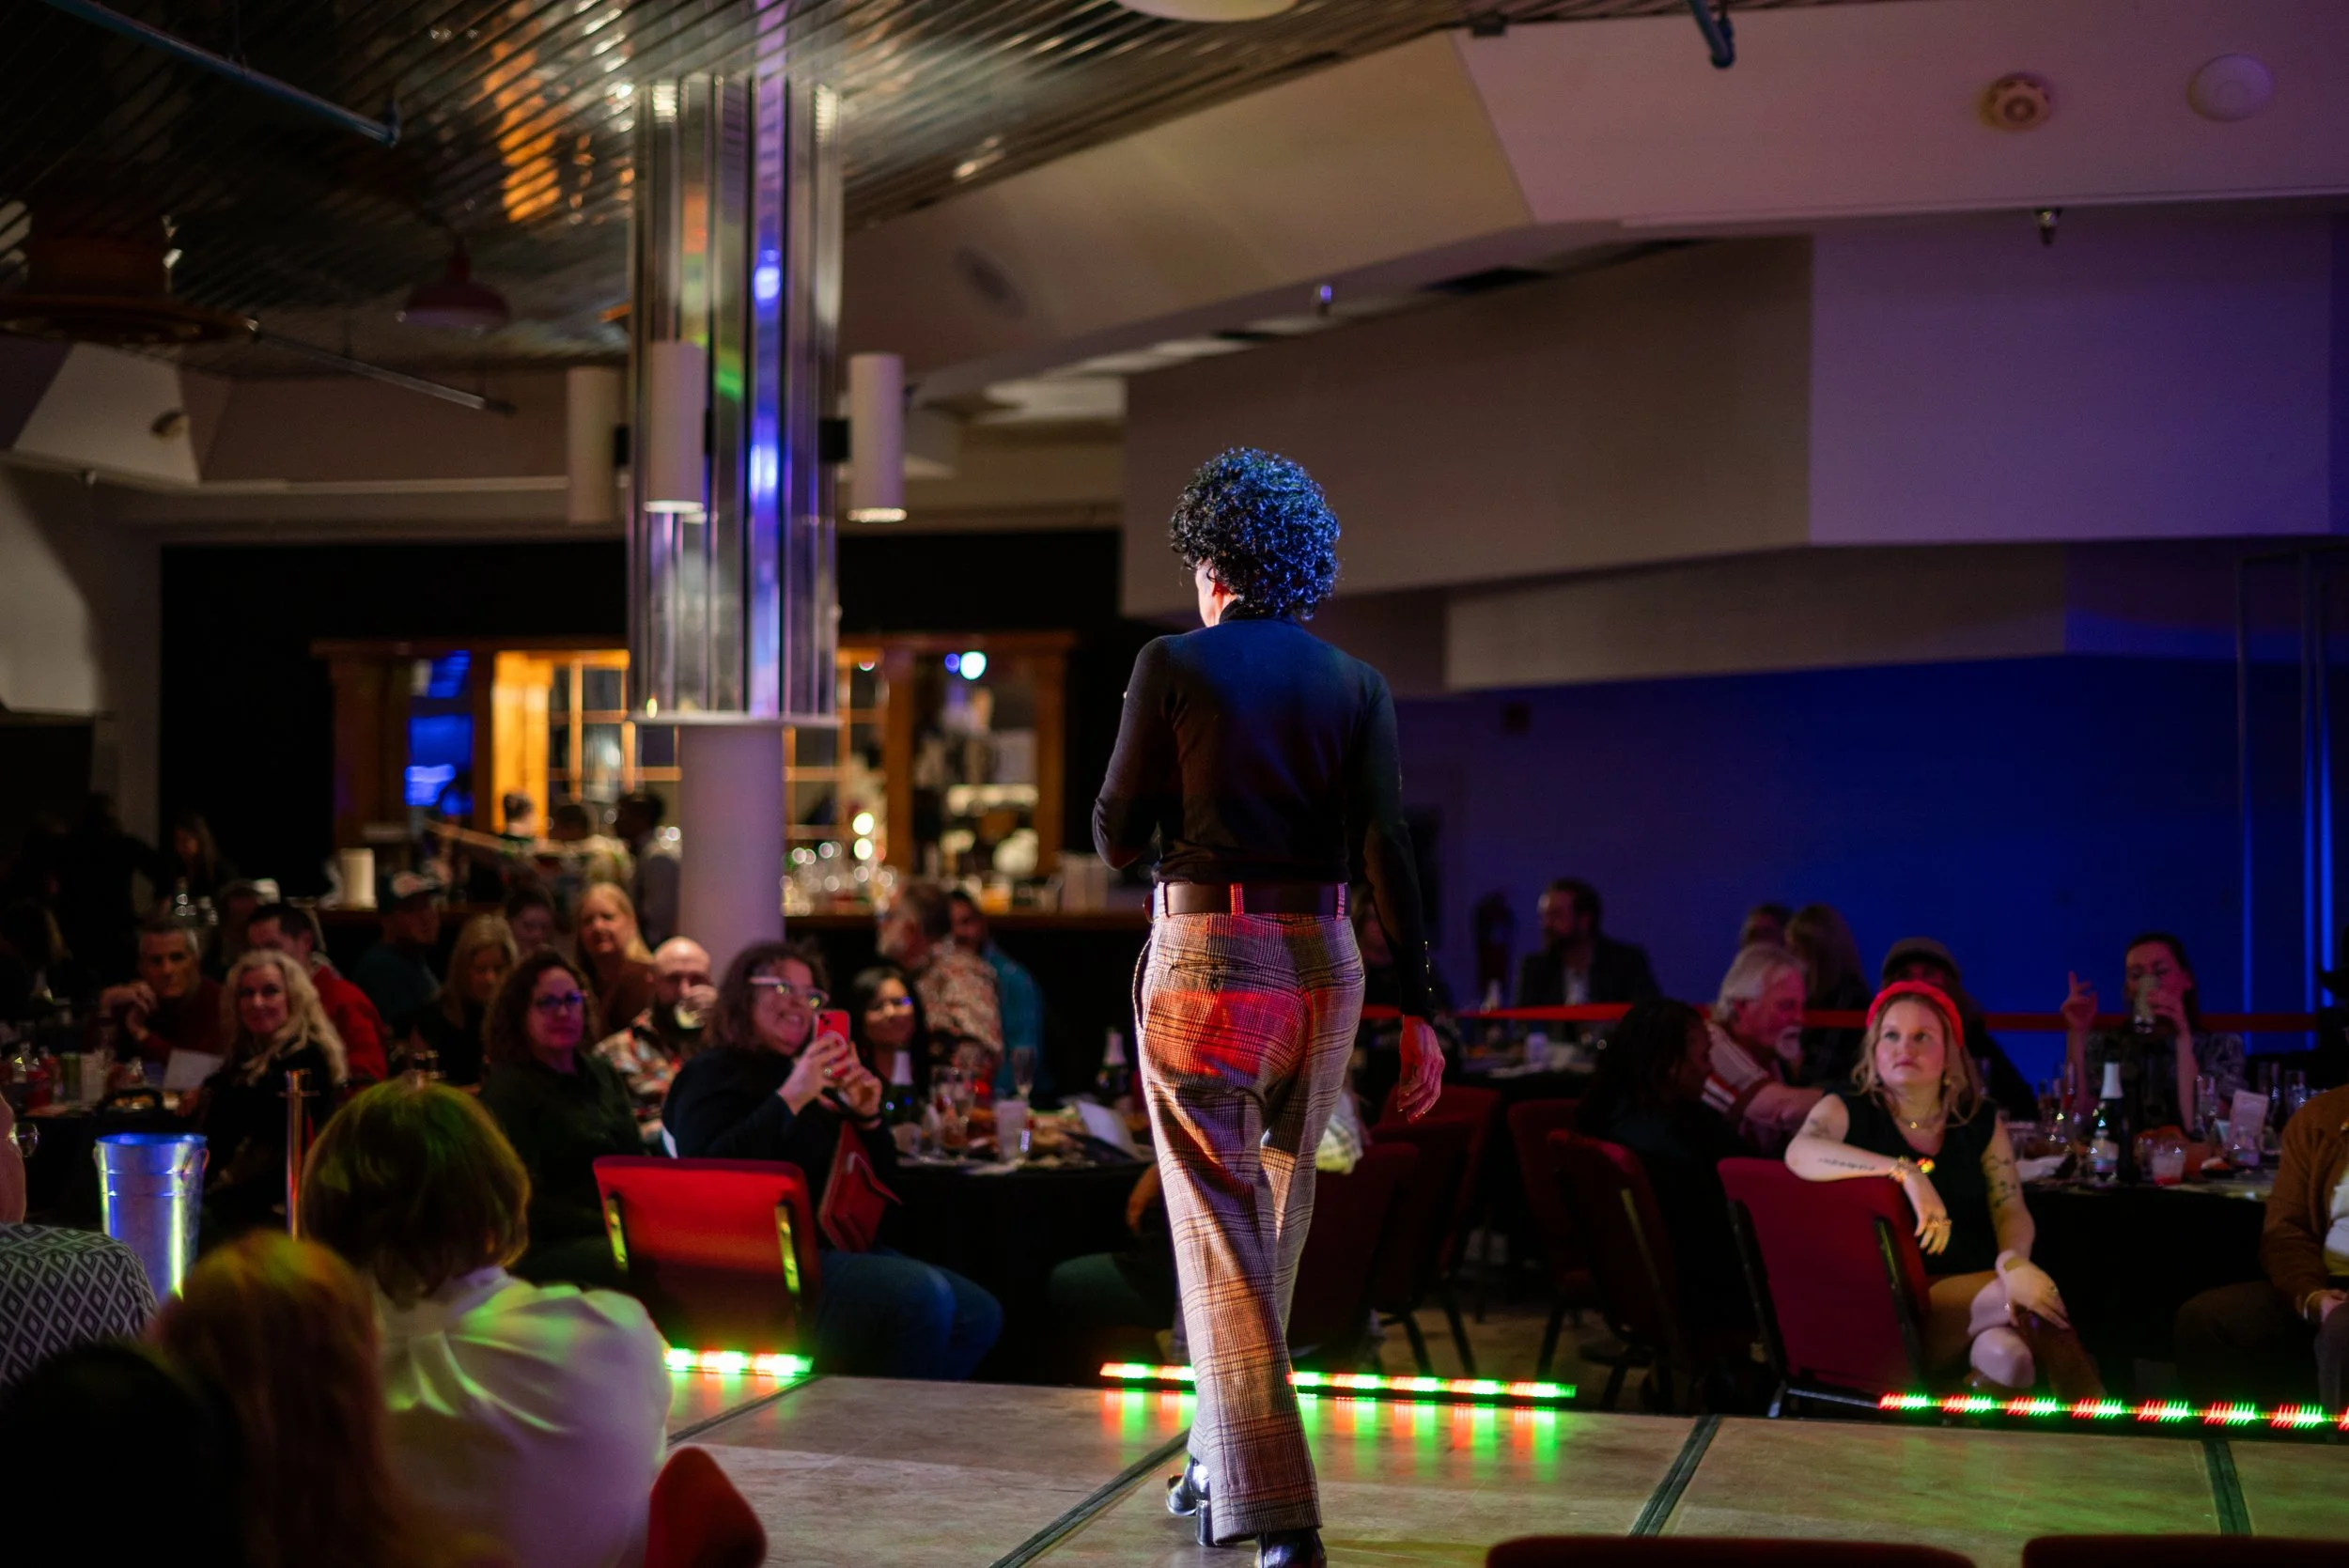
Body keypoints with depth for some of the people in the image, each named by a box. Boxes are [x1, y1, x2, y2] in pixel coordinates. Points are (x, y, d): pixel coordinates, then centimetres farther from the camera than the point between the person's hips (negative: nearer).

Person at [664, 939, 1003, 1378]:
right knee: (925, 1297, -27)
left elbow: (877, 1181, 24)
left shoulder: (815, 1079, 22)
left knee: (979, 1314, -4)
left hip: (835, 1247, 9)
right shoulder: (713, 1074, -1)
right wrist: (790, 1099, -24)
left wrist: (867, 1118, 4)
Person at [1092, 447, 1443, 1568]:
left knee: (1221, 1236, -1)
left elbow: (1117, 838, -2)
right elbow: (1388, 854, -3)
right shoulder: (1356, 687, 4)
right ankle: (1222, 1465, 33)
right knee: (1275, 1224, 19)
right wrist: (1416, 1014, -2)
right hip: (1322, 969, 4)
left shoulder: (1173, 666, -5)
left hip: (1204, 960, -4)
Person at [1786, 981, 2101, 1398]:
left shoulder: (1982, 1123, 13)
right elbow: (1800, 1153, -21)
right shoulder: (1846, 1110, 2)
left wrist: (2013, 1262, -22)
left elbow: (2011, 1210, 3)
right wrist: (1905, 1172, -34)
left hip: (1974, 1291, 3)